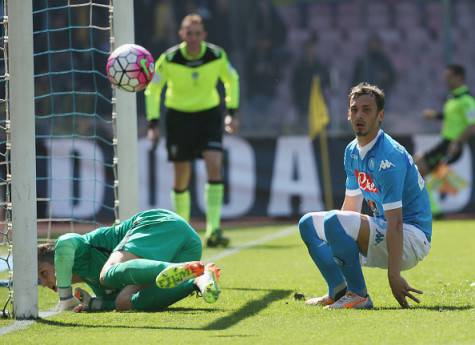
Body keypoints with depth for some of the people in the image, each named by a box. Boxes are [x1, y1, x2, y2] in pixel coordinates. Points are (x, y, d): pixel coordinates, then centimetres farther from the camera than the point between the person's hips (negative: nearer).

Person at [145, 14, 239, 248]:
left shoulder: (217, 56, -12)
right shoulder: (169, 60, -16)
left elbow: (232, 79, 8)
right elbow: (152, 89, -3)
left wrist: (232, 112, 4)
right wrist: (153, 123, -9)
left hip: (209, 114, 0)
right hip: (178, 115, 0)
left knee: (215, 165, -18)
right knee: (182, 176, 2)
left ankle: (213, 230, -19)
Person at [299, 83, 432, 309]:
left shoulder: (388, 156, -22)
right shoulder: (352, 152, 7)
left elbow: (395, 221, -26)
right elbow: (351, 205, 20)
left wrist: (393, 276, -30)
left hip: (412, 236, -10)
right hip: (381, 232, 10)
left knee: (334, 222, -29)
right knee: (308, 223, 11)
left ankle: (358, 295, -18)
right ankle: (338, 291, 5)